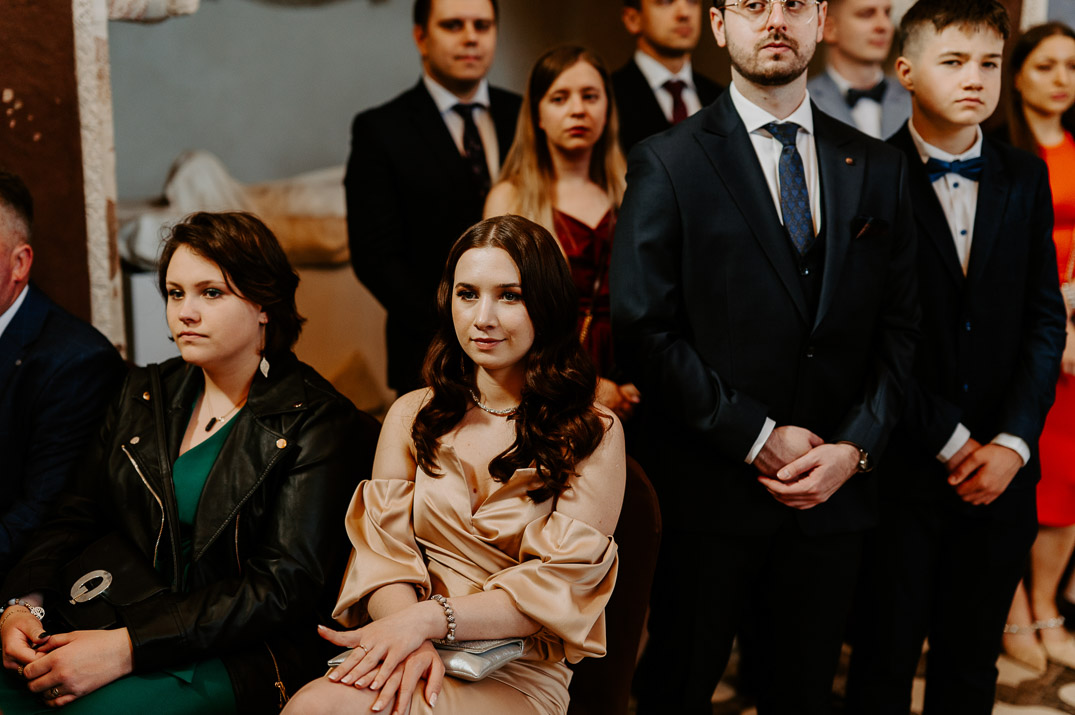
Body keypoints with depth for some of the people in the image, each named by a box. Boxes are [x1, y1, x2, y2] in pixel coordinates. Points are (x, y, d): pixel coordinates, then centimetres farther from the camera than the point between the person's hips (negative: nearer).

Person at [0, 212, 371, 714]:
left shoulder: (318, 422, -7)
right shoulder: (145, 394, 14)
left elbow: (284, 587, -15)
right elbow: (75, 517, 12)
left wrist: (127, 648, -22)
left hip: (243, 654, -5)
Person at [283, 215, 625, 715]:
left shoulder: (594, 434, 1)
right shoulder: (412, 415, 13)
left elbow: (559, 584, -7)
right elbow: (381, 547, 3)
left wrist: (426, 619, -20)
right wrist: (411, 644, -19)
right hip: (414, 657, 4)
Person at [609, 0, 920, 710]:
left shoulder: (879, 169, 8)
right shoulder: (667, 165, -5)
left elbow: (899, 328, 7)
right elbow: (643, 331, -10)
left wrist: (853, 448, -6)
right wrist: (758, 437, -14)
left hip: (834, 492, 4)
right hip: (710, 492, -3)